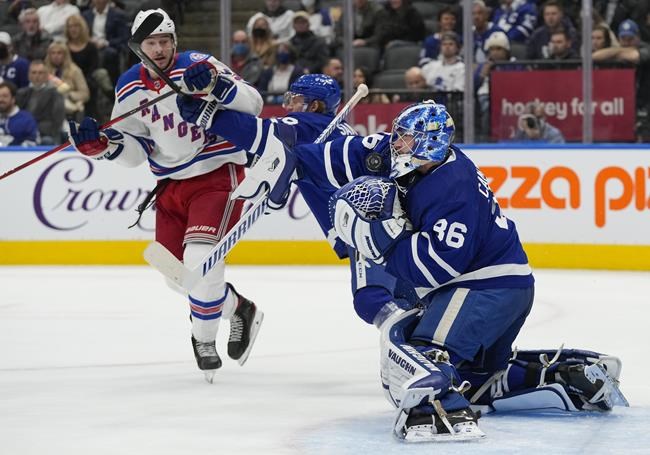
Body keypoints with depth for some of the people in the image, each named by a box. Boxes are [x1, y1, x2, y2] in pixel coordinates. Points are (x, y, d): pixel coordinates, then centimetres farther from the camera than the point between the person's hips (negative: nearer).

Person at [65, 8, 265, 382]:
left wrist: (216, 85, -39)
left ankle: (204, 340, -4)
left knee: (200, 260, -22)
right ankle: (238, 309, 31)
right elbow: (135, 151, 6)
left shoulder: (197, 67, -15)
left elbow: (252, 104, -21)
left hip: (217, 176, -7)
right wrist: (101, 143, -13)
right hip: (171, 184, 7)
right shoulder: (129, 89, 2)